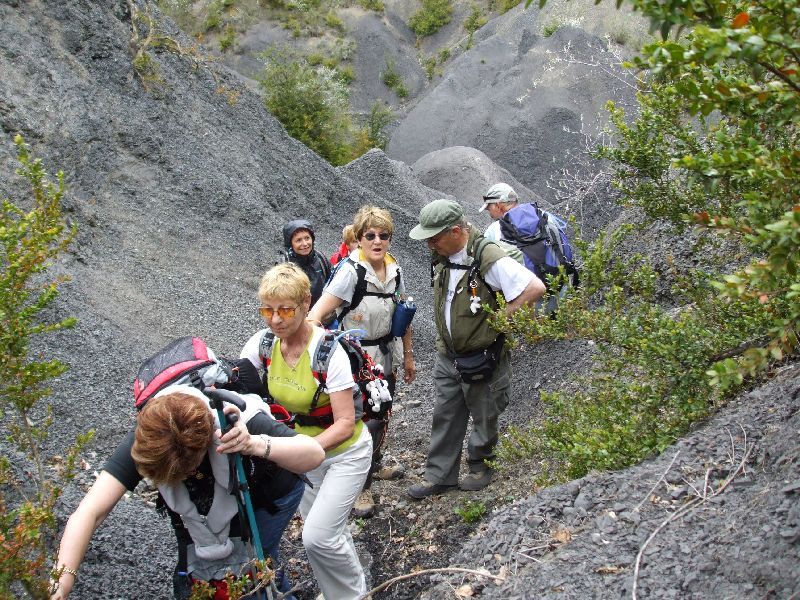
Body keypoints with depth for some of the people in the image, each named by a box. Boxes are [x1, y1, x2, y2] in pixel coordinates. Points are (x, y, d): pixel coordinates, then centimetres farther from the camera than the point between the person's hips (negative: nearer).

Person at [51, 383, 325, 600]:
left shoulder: (239, 423, -41)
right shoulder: (144, 442, -33)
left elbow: (315, 453, -42)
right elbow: (90, 511, -38)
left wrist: (256, 445, -60)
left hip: (268, 497, -3)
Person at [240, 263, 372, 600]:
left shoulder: (328, 351, -28)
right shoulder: (263, 342, -12)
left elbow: (345, 425, -27)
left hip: (344, 451, -5)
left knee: (317, 537, -13)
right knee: (328, 528, 18)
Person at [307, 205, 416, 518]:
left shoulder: (395, 271, -1)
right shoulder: (351, 272, -23)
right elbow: (316, 315, -30)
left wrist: (408, 356, 15)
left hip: (386, 356, 7)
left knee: (382, 414, 22)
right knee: (367, 421, -5)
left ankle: (375, 465, 46)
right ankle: (361, 485, 15)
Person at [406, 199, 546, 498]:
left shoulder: (487, 257, -25)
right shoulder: (442, 255, 0)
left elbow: (535, 288, -30)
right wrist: (443, 340, 13)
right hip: (447, 355, 7)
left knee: (484, 417, 13)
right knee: (445, 417, 12)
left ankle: (479, 465, 34)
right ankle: (439, 476, 23)